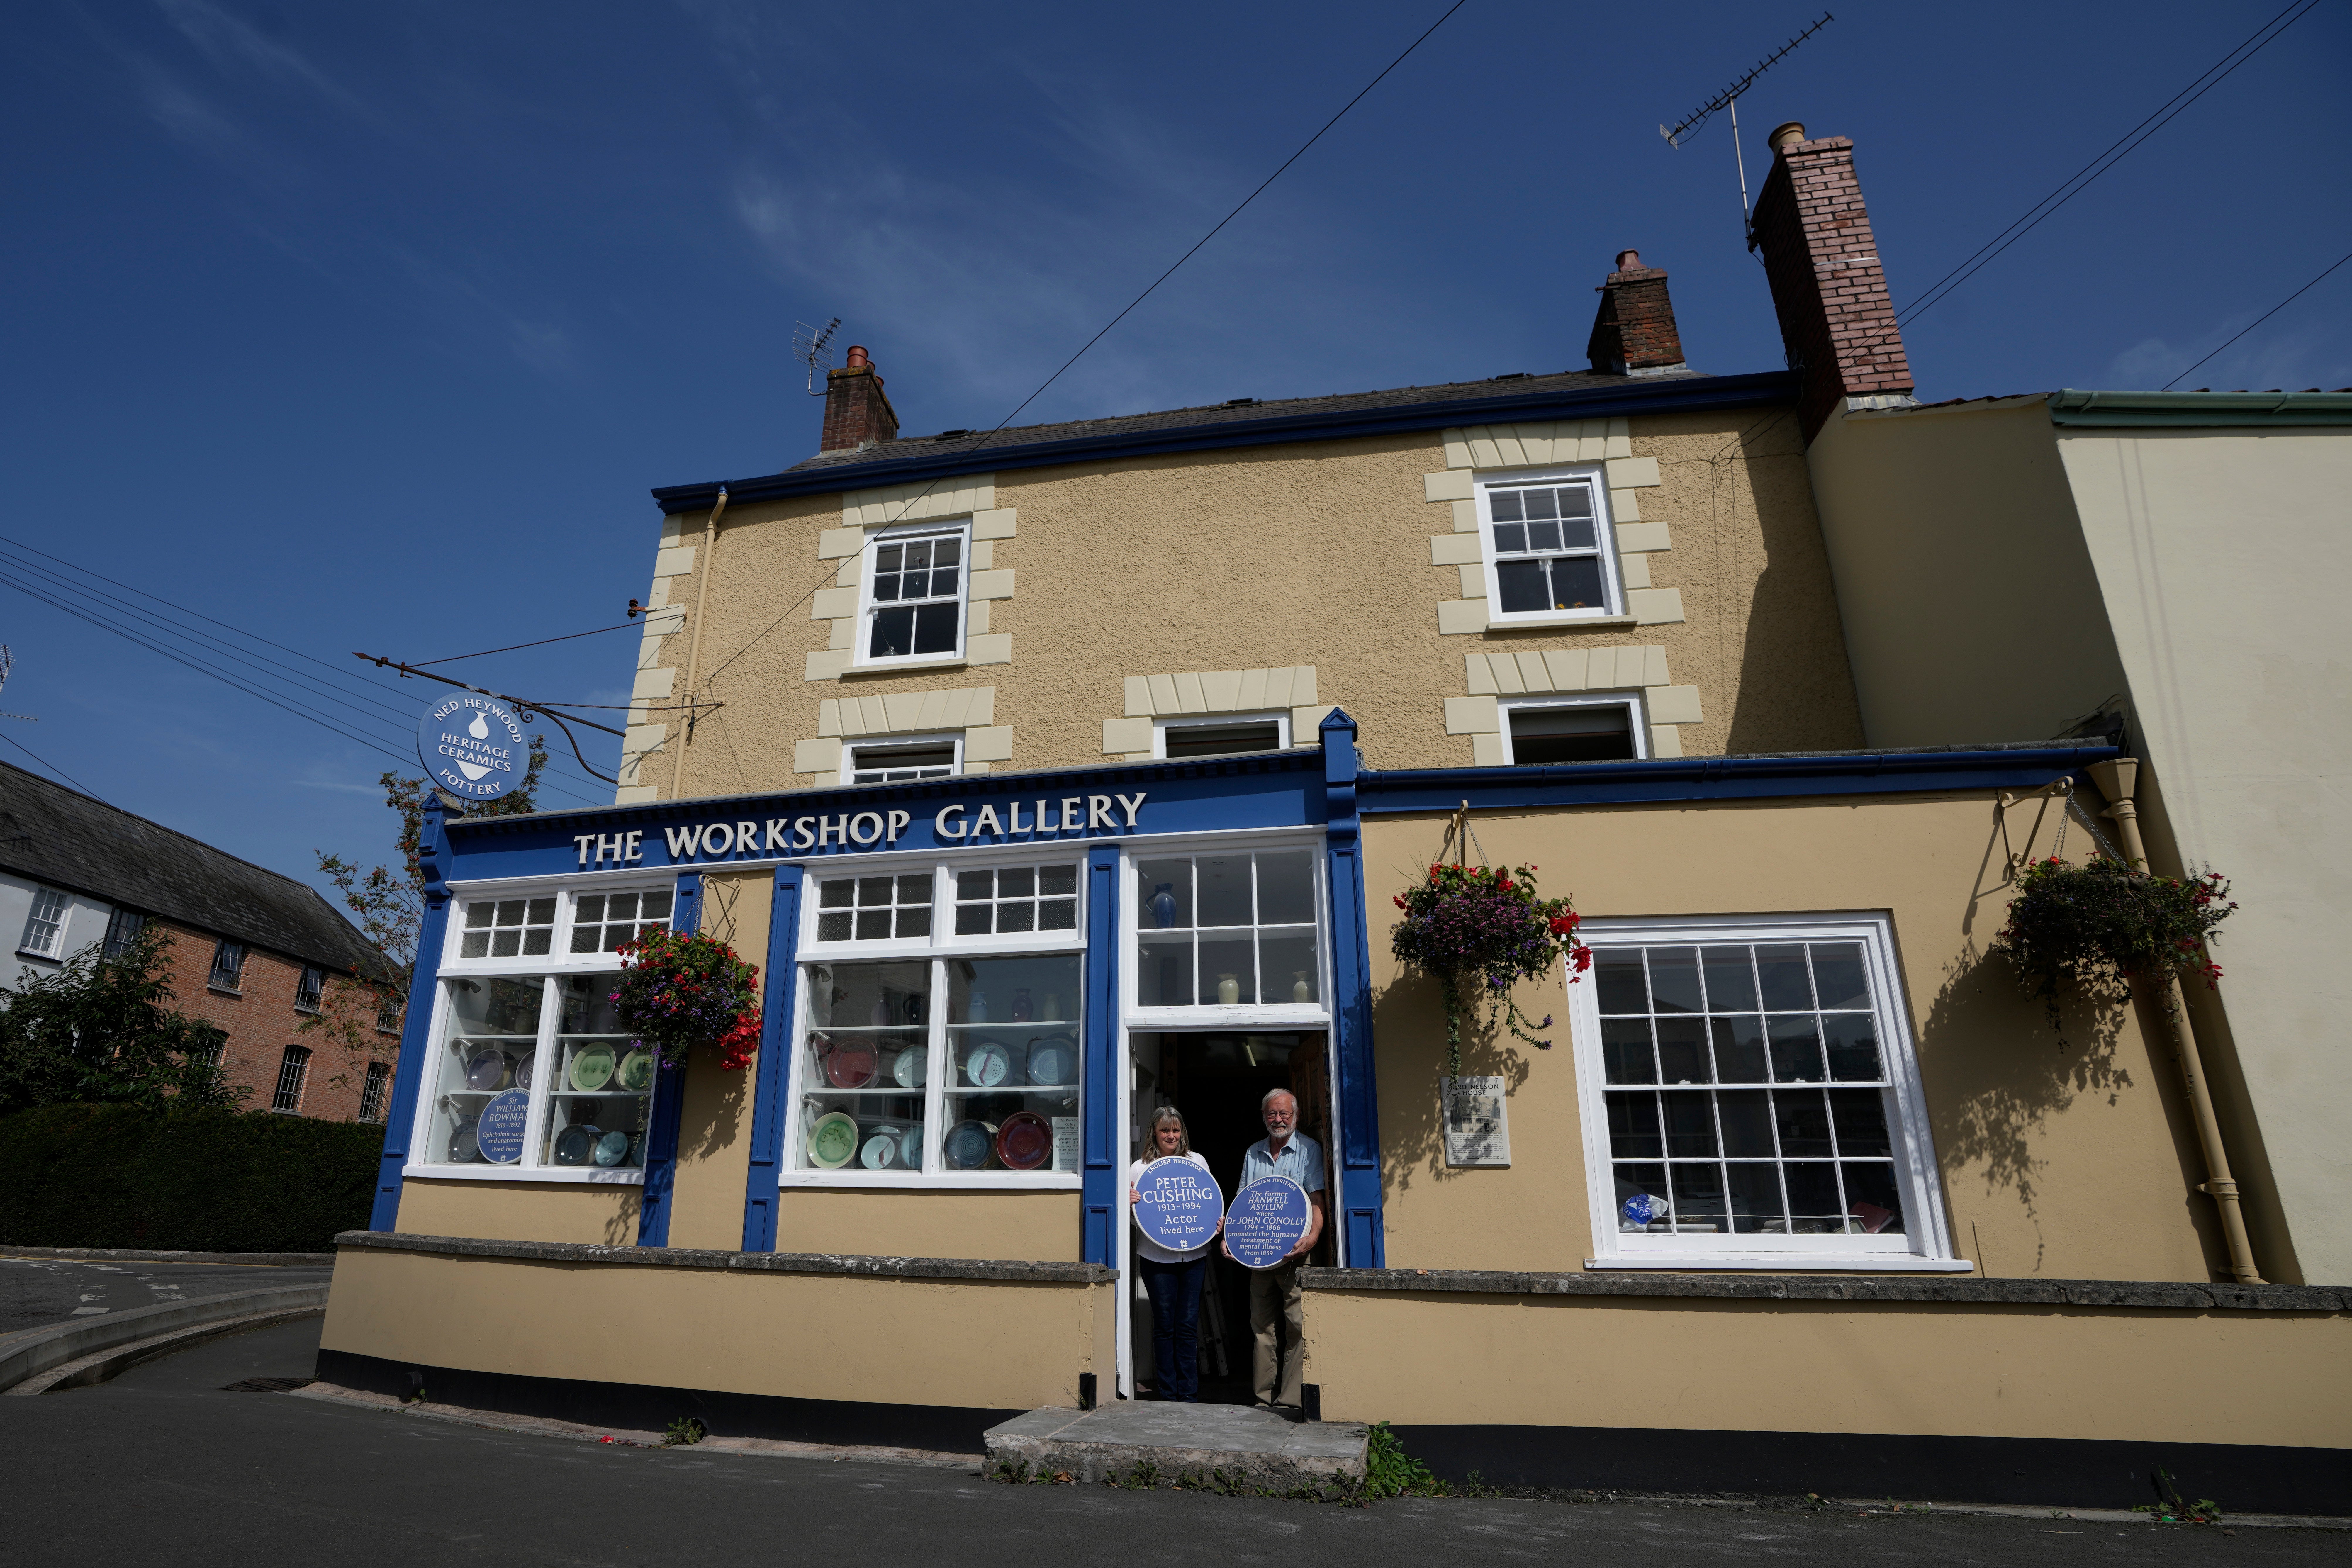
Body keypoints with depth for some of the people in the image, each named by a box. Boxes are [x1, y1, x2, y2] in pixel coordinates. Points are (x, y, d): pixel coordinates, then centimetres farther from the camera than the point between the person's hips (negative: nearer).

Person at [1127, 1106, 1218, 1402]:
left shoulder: (1197, 1162, 8)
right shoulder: (1139, 1168, 1)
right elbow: (1128, 1214, 4)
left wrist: (1217, 1222, -2)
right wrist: (1129, 1204, -18)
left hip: (1194, 1254, 2)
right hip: (1157, 1258, -2)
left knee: (1188, 1325, 3)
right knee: (1165, 1325, 3)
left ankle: (1189, 1396, 13)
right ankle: (1170, 1396, 15)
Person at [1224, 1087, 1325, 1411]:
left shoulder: (1309, 1150, 1)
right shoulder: (1253, 1154, 15)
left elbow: (1316, 1199, -7)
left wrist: (1313, 1236, -22)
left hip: (1295, 1253, -4)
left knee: (1297, 1325, -6)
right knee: (1262, 1325, 8)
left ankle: (1291, 1399, 1)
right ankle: (1264, 1397, 16)